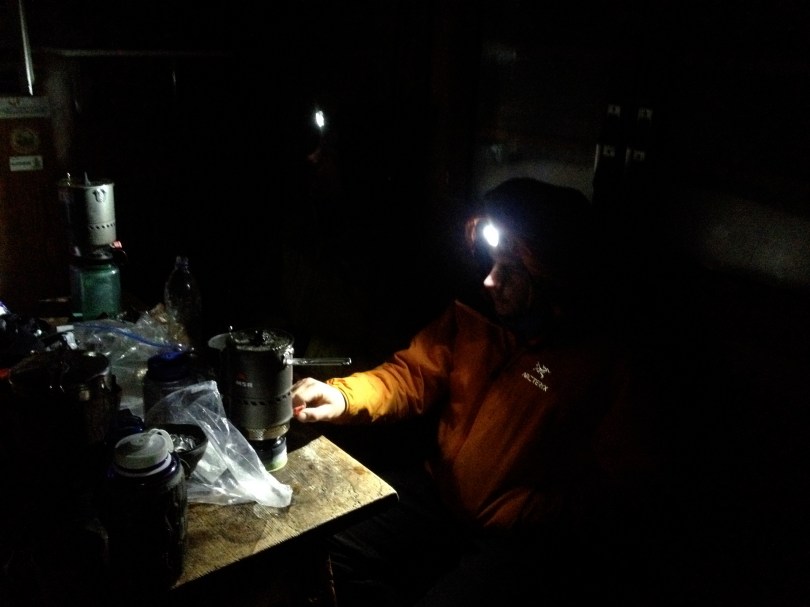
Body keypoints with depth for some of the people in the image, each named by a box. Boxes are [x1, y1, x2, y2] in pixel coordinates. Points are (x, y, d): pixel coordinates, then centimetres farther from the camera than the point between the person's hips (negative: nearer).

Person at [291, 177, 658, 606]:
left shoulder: (605, 366, -14)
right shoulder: (471, 316, -1)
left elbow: (601, 491, -12)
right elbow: (411, 375, -1)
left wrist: (504, 518, -19)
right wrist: (343, 396, -21)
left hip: (524, 535, -4)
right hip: (437, 489, 5)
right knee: (328, 547, -5)